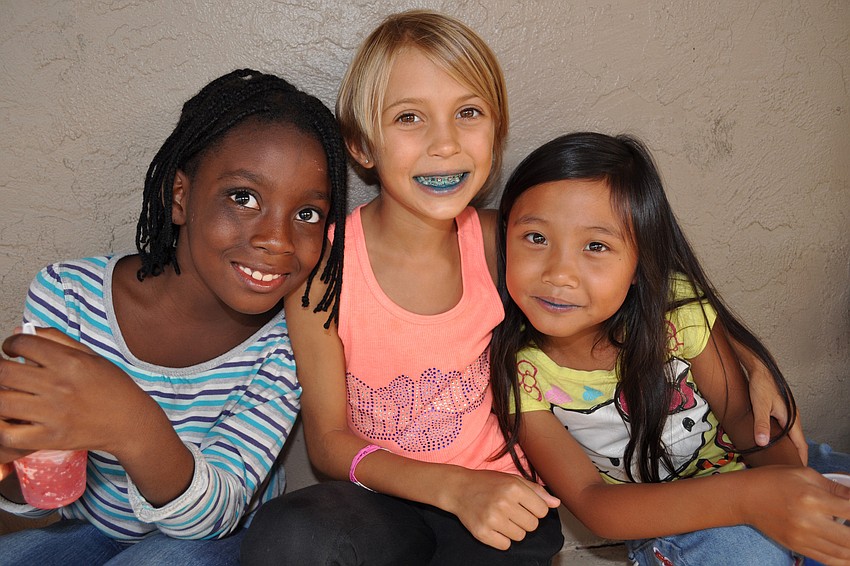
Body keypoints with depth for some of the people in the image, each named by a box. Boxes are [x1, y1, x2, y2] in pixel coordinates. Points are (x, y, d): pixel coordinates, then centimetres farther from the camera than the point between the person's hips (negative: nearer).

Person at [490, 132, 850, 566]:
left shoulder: (679, 311, -20)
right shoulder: (516, 368, -21)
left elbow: (742, 415, -7)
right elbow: (588, 499, -25)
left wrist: (791, 481, -29)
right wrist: (744, 498, -38)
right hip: (652, 520, -3)